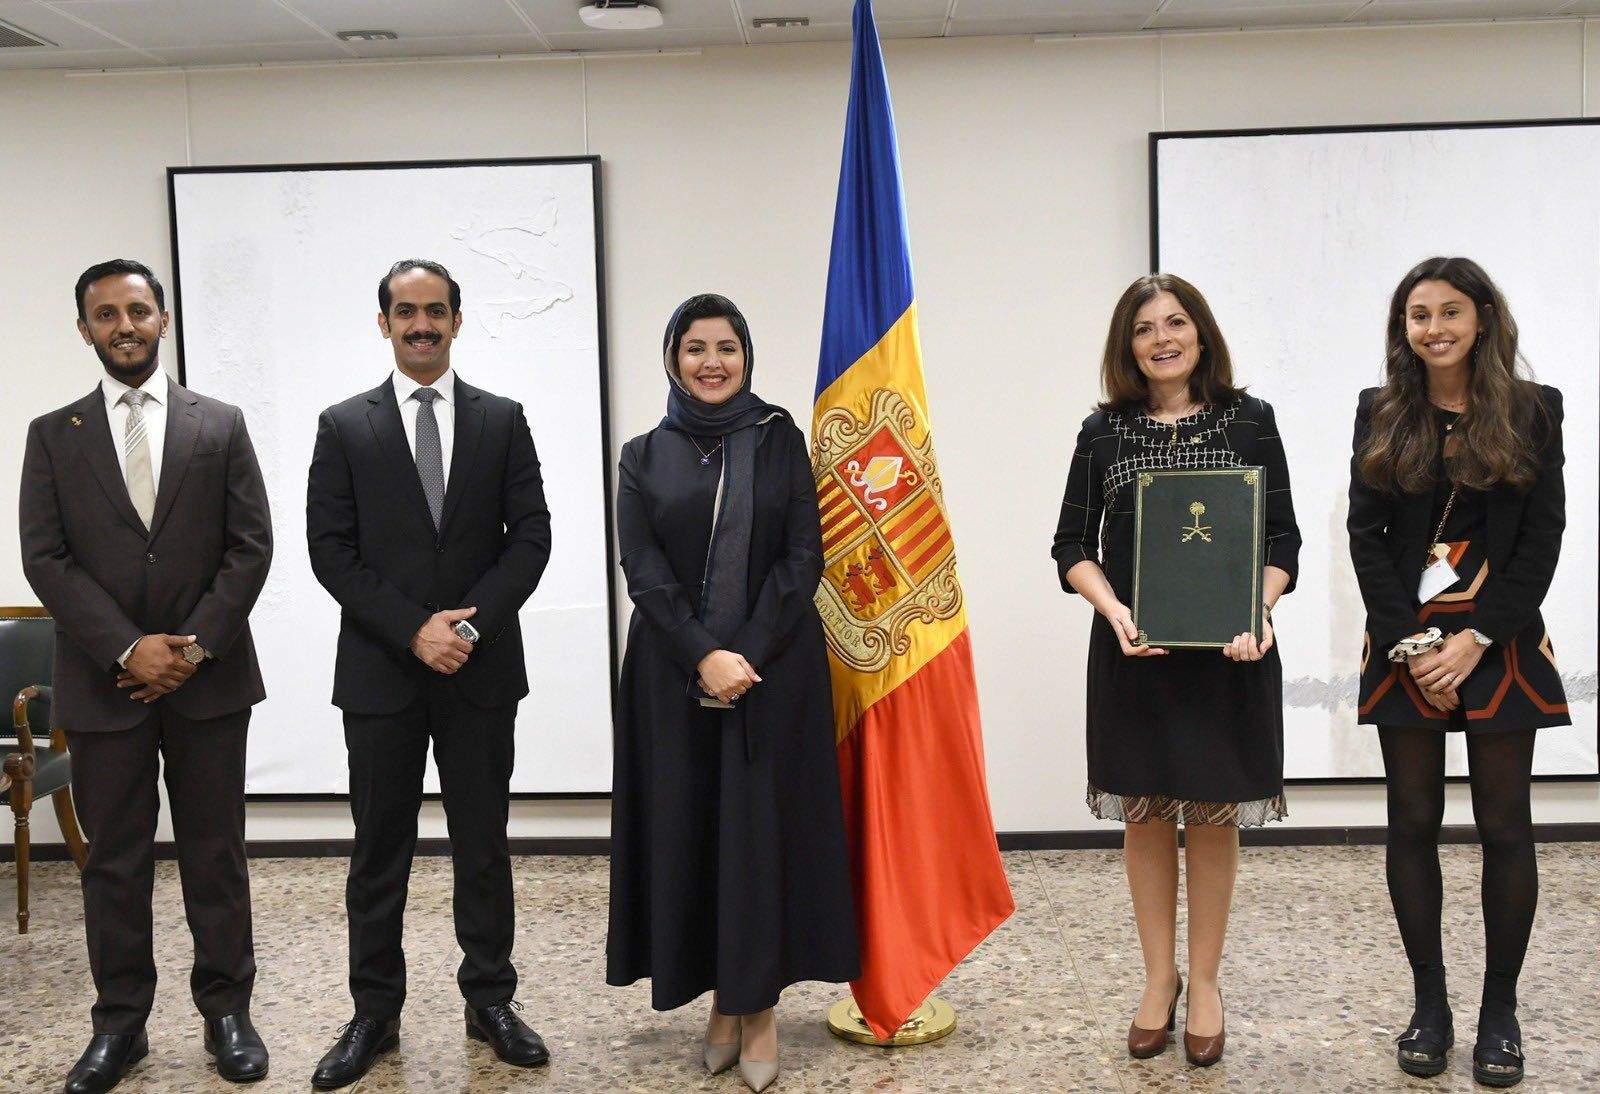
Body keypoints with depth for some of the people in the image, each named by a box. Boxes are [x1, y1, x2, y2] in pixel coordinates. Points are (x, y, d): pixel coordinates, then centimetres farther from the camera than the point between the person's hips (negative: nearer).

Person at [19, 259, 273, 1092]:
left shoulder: (220, 425, 6)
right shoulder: (53, 436, 7)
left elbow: (251, 547, 0)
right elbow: (45, 558, -2)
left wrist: (193, 648, -10)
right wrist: (128, 649, -13)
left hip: (208, 678, 0)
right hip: (102, 682, 1)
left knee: (215, 852, 7)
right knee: (113, 859, 8)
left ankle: (226, 1010, 18)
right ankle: (119, 1024, 19)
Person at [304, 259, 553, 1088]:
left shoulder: (502, 421, 5)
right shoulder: (345, 426, 3)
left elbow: (530, 536, 1)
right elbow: (331, 550, -2)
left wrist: (471, 623, -12)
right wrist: (415, 630, -12)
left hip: (481, 669, 1)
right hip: (380, 671, 0)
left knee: (483, 842, 9)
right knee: (379, 849, 8)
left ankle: (490, 1001, 21)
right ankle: (375, 1012, 19)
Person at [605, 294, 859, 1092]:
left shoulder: (781, 441, 5)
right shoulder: (643, 456, 7)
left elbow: (804, 556, -2)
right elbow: (643, 570, -2)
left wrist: (748, 654, -12)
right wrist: (704, 656, -15)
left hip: (774, 668, -1)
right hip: (674, 674, 1)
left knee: (764, 825, 0)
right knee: (687, 826, 4)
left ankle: (760, 1003, 12)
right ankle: (721, 998, 17)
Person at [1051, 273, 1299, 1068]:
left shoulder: (1249, 420, 2)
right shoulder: (1104, 431, 5)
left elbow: (1282, 539, 2)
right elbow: (1072, 544, 5)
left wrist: (1259, 611, -16)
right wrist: (1113, 610, -13)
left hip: (1229, 651, -1)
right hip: (1132, 651, 1)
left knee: (1213, 817, 7)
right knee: (1145, 816, 9)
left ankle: (1204, 983, 23)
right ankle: (1158, 979, 25)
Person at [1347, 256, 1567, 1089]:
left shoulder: (1532, 410, 2)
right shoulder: (1381, 413, 6)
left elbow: (1542, 537, -2)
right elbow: (1365, 533, 2)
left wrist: (1478, 638, -12)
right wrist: (1413, 641, -8)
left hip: (1500, 641, -1)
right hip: (1403, 640, 1)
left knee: (1503, 824, 2)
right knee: (1413, 822, 5)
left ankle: (1500, 1012, 15)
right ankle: (1429, 1005, 16)